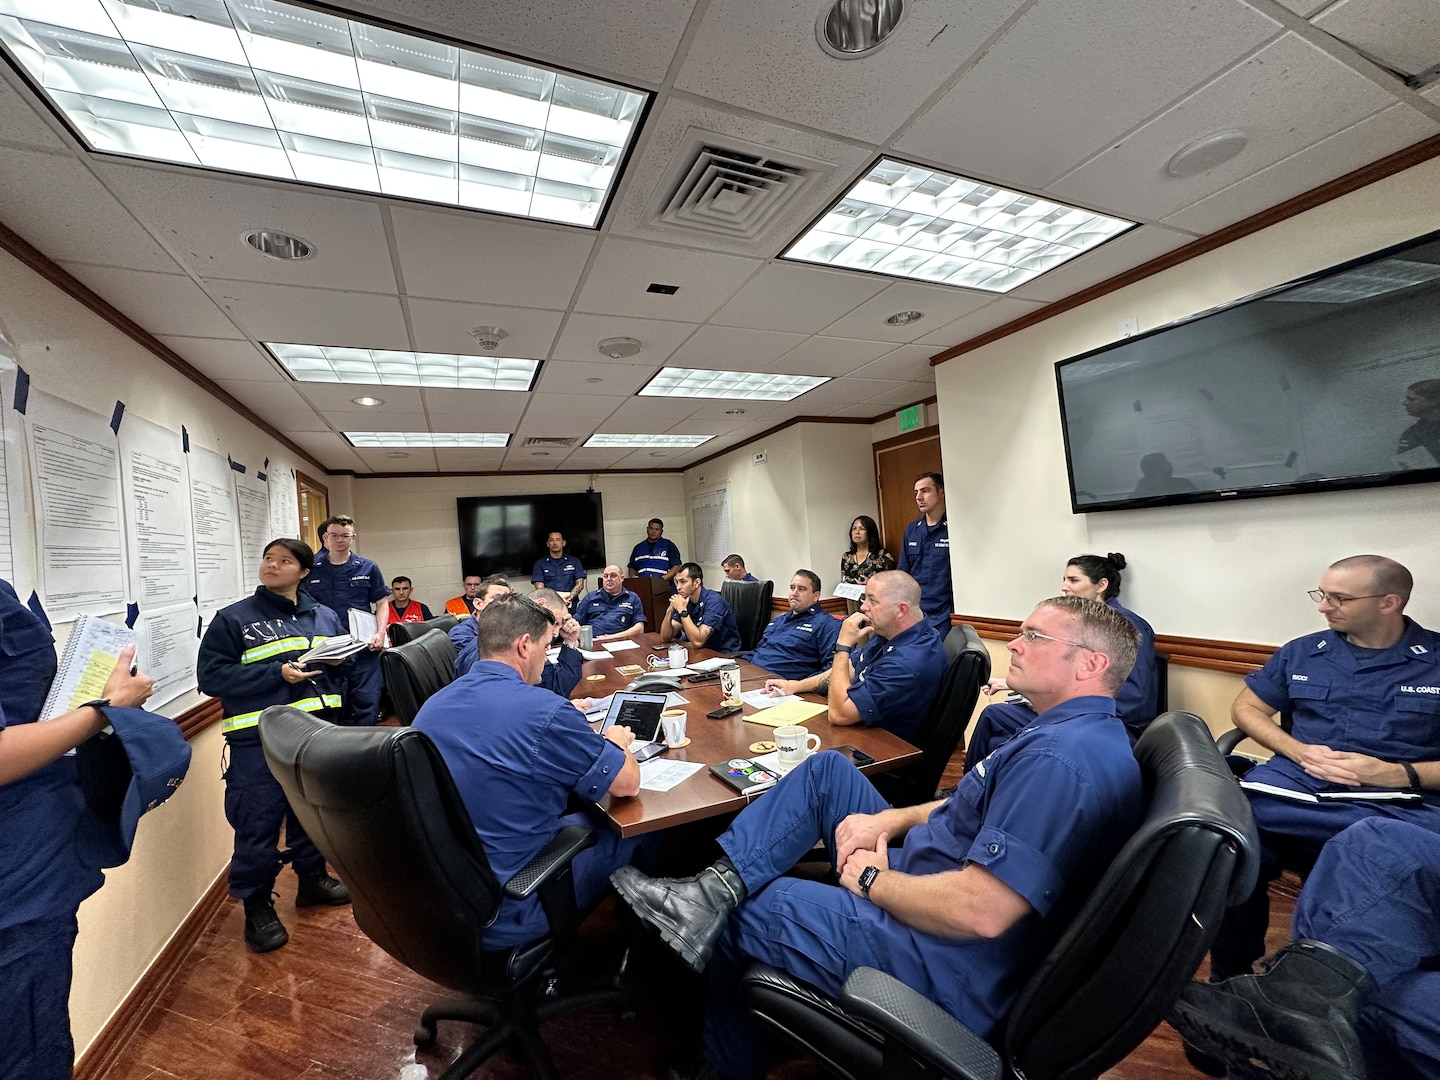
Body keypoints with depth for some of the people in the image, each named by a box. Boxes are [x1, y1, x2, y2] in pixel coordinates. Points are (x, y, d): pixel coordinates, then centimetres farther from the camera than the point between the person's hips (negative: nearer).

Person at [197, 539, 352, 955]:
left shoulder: (325, 616, 10)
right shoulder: (233, 618, -3)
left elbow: (343, 664, 19)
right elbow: (211, 675, -9)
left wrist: (337, 661, -5)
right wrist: (277, 674, -19)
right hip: (259, 739, -4)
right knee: (258, 822, 2)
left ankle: (312, 878, 36)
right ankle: (257, 906, 20)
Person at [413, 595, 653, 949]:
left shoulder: (433, 705, -2)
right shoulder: (544, 712, -25)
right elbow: (627, 784, -14)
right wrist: (617, 742, 7)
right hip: (505, 916, -7)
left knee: (575, 817, 23)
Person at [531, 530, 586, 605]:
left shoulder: (574, 561, 15)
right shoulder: (540, 564, 13)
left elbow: (580, 583, 6)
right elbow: (539, 587, 3)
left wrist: (568, 599, -11)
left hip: (571, 603, 0)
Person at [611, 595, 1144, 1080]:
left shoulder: (1060, 758, -28)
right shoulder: (1080, 729, 7)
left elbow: (979, 913, -33)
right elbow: (978, 808, 16)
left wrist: (871, 881, -15)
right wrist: (890, 819, 1)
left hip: (950, 965, -9)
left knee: (730, 915, 2)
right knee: (827, 770, 1)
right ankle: (715, 885, -4)